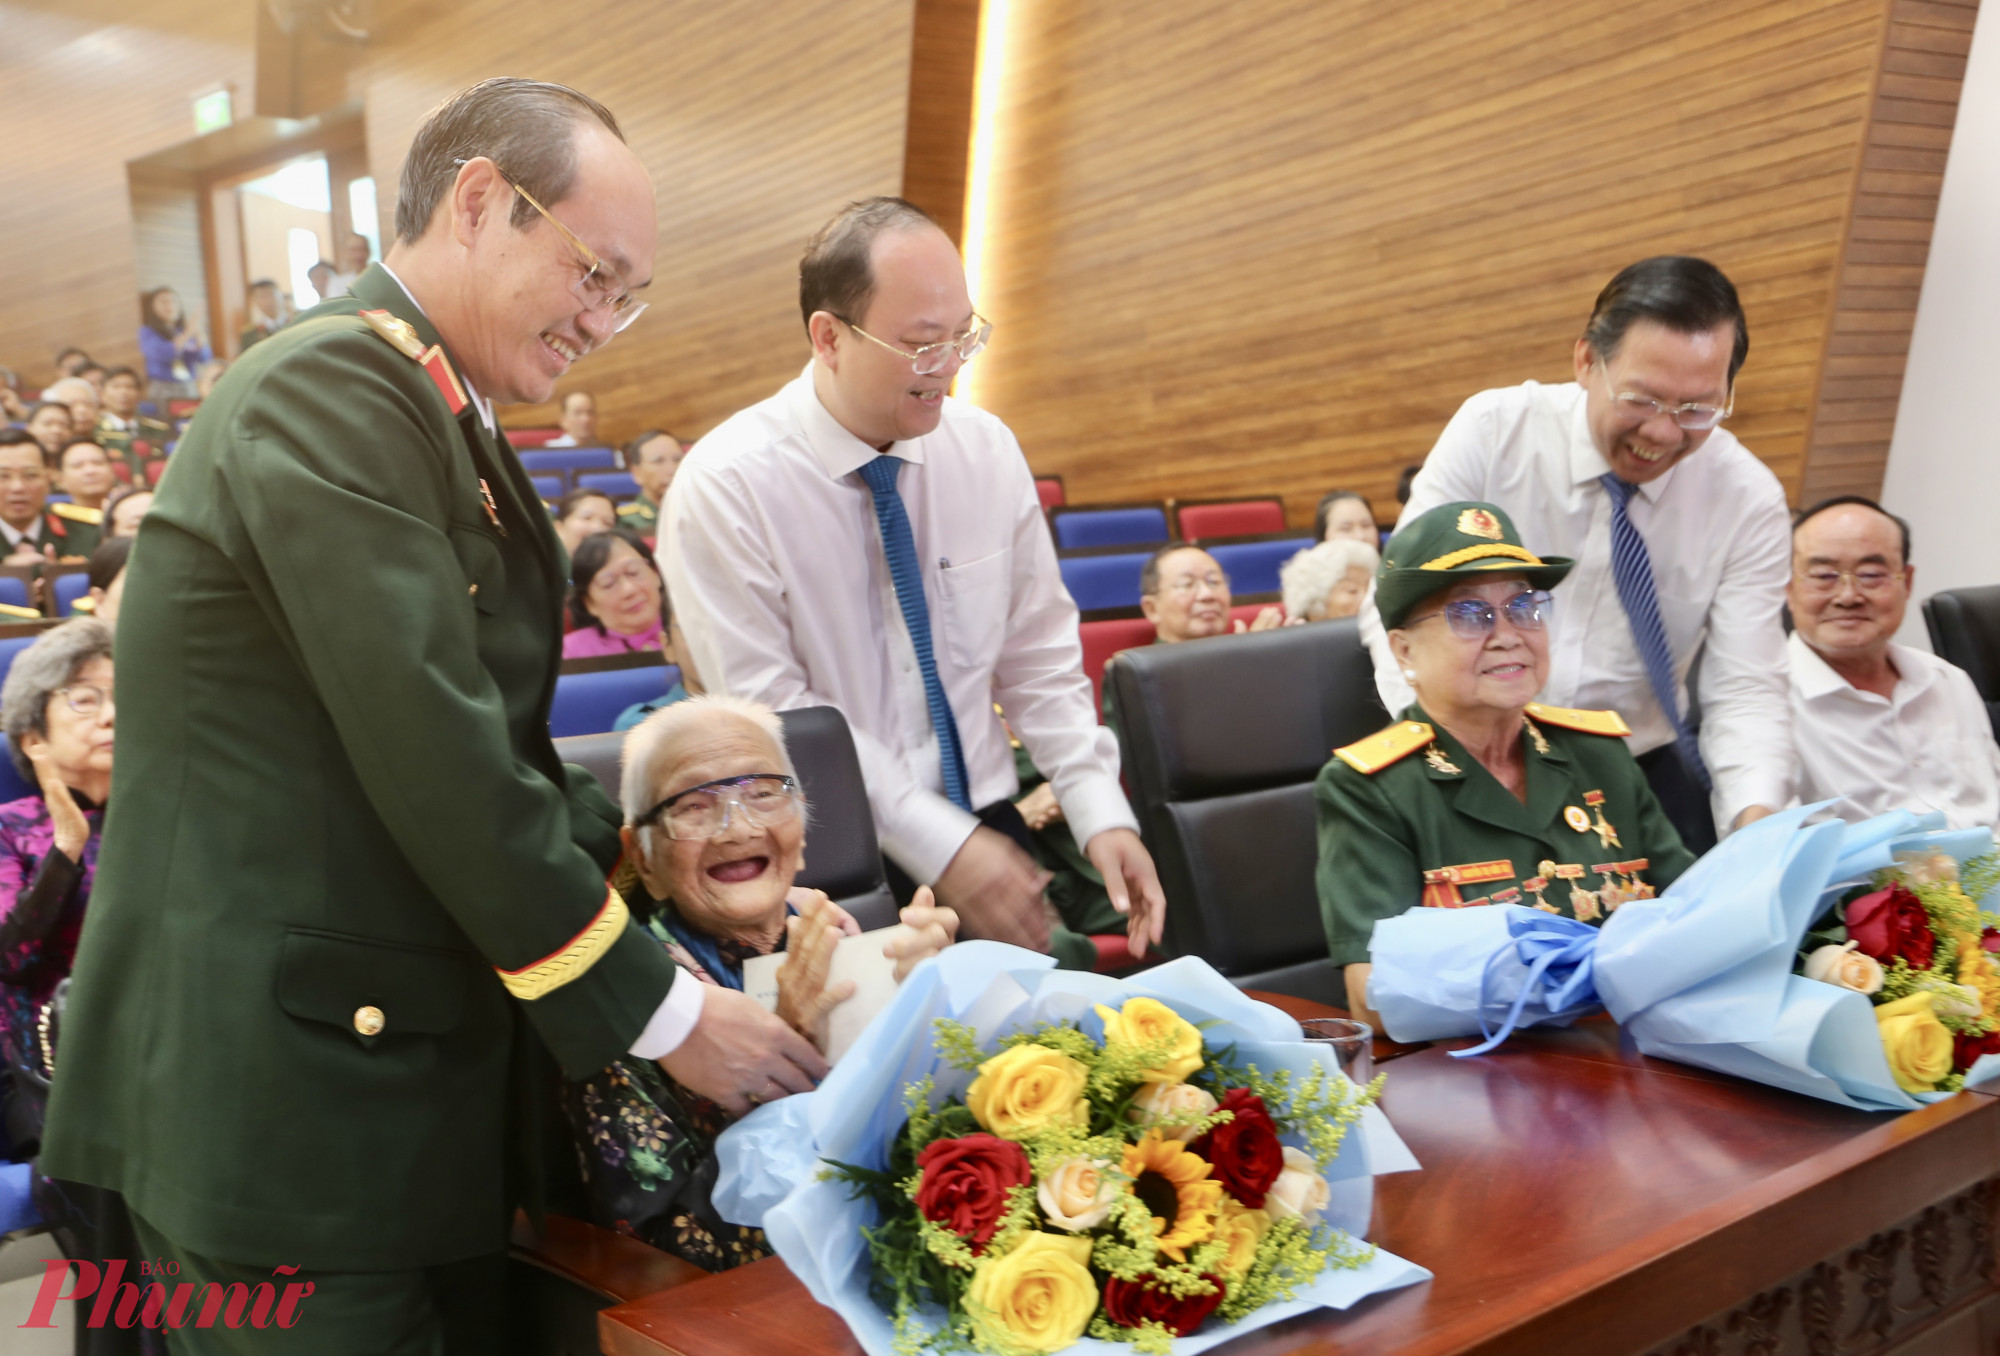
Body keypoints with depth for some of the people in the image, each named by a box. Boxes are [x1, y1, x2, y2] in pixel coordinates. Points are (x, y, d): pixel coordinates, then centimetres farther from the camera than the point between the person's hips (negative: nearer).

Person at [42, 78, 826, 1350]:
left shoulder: (434, 413, 13)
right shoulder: (333, 388, -17)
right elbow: (435, 759, -23)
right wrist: (663, 1010, -15)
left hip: (420, 1076, 9)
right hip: (287, 1093, -9)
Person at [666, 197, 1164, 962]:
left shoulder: (987, 451, 4)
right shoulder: (723, 488, -11)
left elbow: (1039, 660, 8)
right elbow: (774, 715, -13)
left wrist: (1101, 814, -4)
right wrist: (940, 846, -17)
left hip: (986, 833, 4)